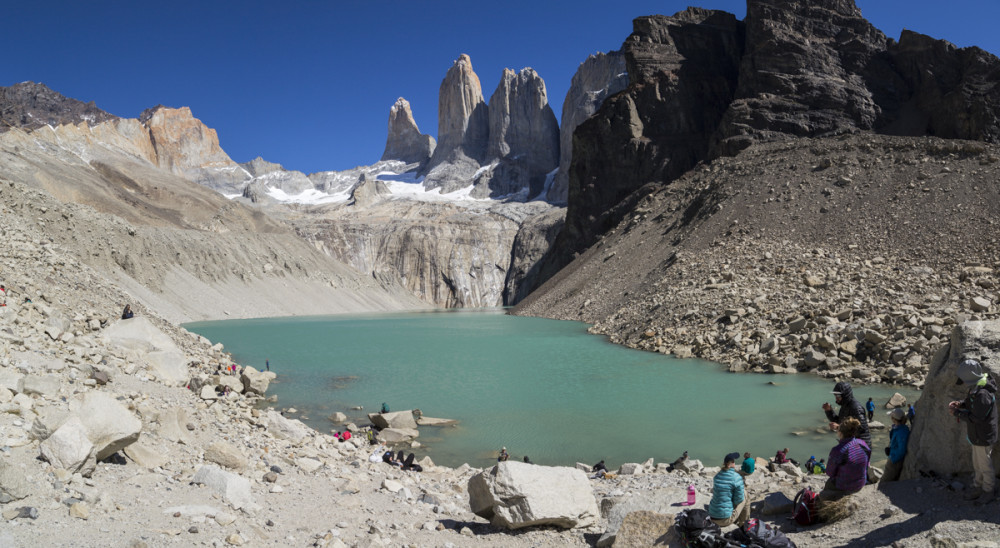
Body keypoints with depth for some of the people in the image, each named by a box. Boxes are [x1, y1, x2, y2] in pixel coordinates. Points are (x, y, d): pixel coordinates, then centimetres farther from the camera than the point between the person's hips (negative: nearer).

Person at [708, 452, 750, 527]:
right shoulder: (736, 477, -12)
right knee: (744, 493, 13)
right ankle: (742, 522, 23)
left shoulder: (717, 476, 6)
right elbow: (739, 499, -7)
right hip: (725, 519, -6)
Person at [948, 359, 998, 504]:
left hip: (983, 437, -9)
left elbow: (976, 417, -29)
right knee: (976, 464, 24)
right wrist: (961, 404, -4)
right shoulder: (976, 388, -2)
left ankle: (988, 492, 30)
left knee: (985, 465, 11)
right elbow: (971, 402, 15)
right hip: (977, 435, 9)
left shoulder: (983, 394, -33)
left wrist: (957, 413, -21)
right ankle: (977, 487, 40)